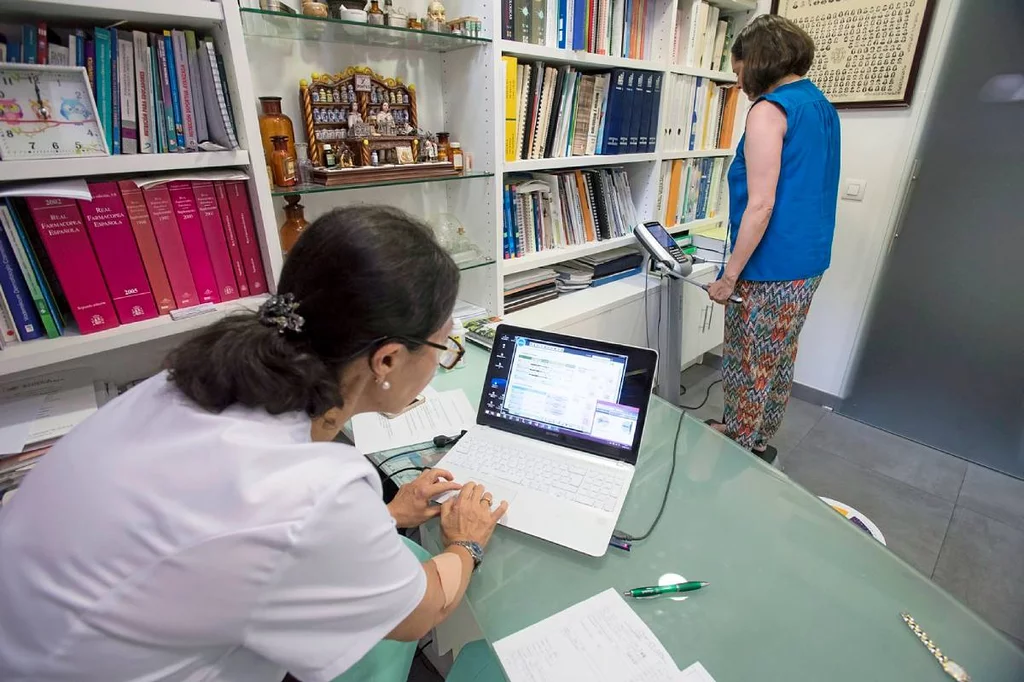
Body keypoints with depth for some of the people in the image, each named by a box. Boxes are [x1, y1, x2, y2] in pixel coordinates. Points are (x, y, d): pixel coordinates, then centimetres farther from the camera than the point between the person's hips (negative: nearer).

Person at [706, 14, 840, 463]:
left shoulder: (770, 110, -14)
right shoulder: (823, 107, 14)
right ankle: (761, 441, 36)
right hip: (809, 262, 9)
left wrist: (728, 277, -17)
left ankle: (738, 450, 22)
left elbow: (760, 206, -21)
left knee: (747, 367, 6)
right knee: (779, 359, 19)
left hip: (770, 270, -9)